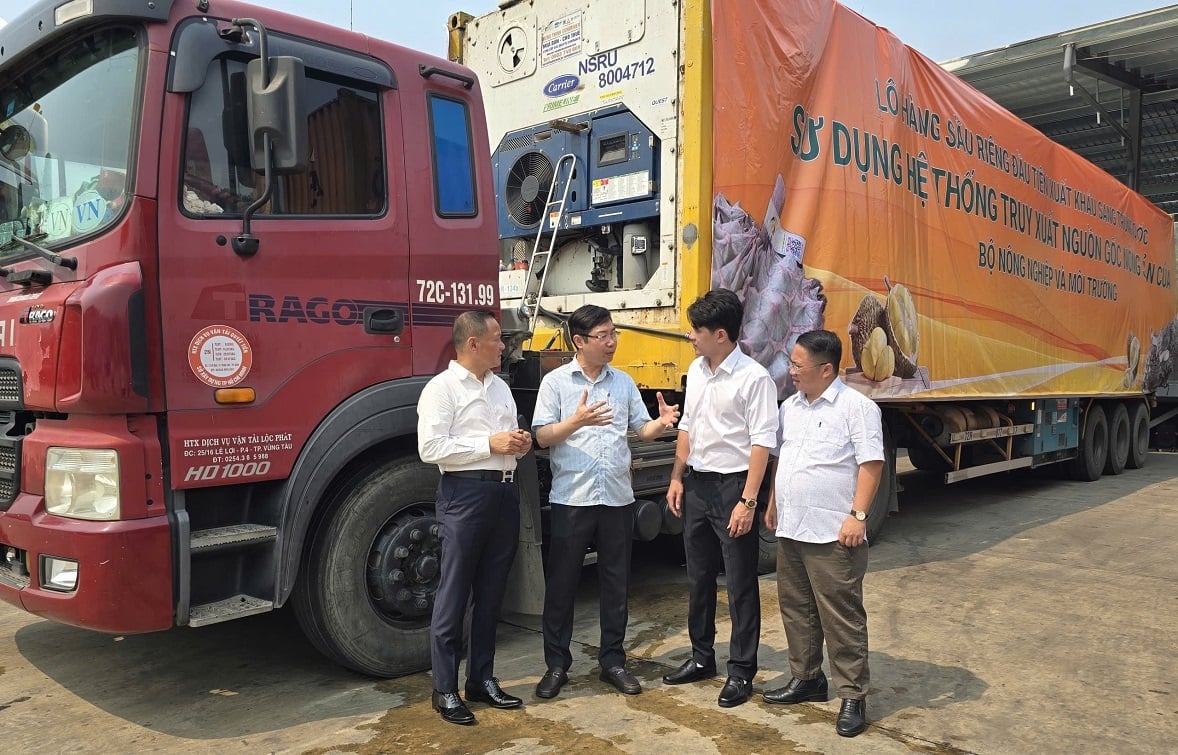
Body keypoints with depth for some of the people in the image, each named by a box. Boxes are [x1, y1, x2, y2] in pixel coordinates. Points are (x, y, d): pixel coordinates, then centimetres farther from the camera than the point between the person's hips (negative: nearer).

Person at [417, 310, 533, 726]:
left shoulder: (501, 387, 17)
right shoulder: (441, 388, -7)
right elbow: (430, 448, -16)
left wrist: (520, 443, 3)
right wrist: (489, 444, -16)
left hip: (505, 492, 7)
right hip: (466, 493, -7)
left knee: (491, 594, 14)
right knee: (454, 595, 1)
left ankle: (482, 679, 26)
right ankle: (445, 690, 13)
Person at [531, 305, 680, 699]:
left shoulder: (624, 382, 11)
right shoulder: (556, 382, 0)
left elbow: (641, 429, 9)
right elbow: (542, 436, -6)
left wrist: (662, 423, -12)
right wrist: (576, 421, -22)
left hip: (617, 498, 3)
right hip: (571, 498, -3)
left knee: (616, 582, 10)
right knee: (561, 583, 4)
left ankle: (613, 660, 24)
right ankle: (556, 664, 18)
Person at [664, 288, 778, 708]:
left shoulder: (754, 378, -14)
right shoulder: (696, 370, 9)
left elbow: (761, 443, -17)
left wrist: (747, 501, -20)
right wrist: (677, 478, 12)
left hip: (733, 484, -7)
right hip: (696, 484, 7)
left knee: (740, 584, 4)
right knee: (699, 578, 17)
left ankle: (741, 671, 17)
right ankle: (701, 657, 32)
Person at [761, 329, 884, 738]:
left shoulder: (856, 406, -9)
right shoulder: (790, 407, 14)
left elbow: (871, 464, -13)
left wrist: (858, 515, -20)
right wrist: (772, 504, 20)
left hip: (833, 535, -8)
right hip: (790, 531, 8)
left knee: (842, 616, -1)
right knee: (795, 609, 16)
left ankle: (852, 696, 11)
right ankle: (806, 678, 31)